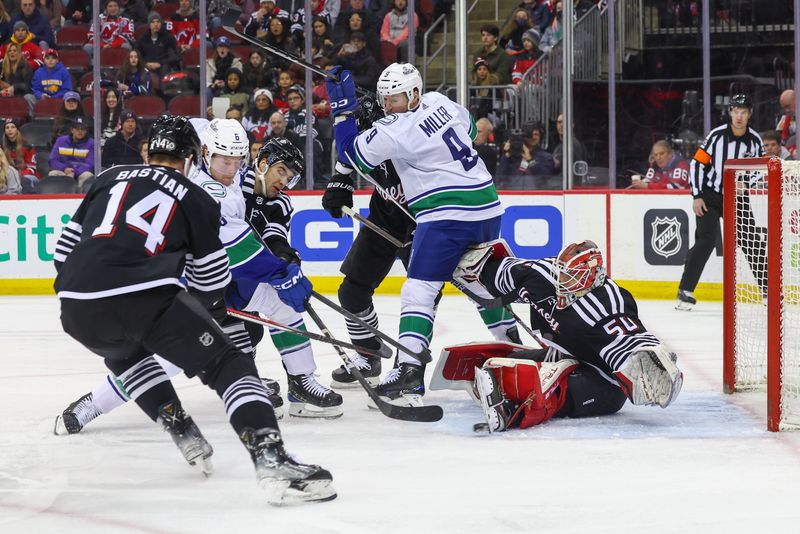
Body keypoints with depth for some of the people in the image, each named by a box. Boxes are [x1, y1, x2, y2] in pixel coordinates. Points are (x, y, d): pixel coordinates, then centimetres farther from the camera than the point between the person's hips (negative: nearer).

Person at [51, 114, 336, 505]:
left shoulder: (110, 179, 26)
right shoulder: (197, 200, 19)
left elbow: (67, 246, 26)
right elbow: (211, 282, 21)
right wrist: (212, 305, 43)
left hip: (78, 311, 4)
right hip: (145, 298, -4)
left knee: (123, 351, 38)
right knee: (227, 365, 3)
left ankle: (179, 428, 28)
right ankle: (271, 460, -17)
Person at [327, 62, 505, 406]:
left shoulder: (395, 132, -13)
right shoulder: (440, 102, 9)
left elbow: (352, 155, -1)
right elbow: (469, 129, 29)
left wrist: (342, 108, 1)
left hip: (447, 214, -8)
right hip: (488, 206, 8)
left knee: (420, 290, -11)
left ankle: (409, 367, -24)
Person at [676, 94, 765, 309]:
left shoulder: (755, 140, -2)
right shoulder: (717, 135, -12)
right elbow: (697, 163, -9)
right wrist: (697, 196, -11)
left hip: (737, 197, 4)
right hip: (710, 196, -4)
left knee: (754, 242, 2)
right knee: (706, 240, -18)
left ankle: (768, 290, 14)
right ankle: (685, 291, -14)